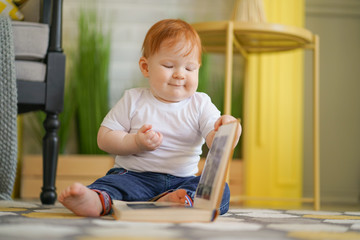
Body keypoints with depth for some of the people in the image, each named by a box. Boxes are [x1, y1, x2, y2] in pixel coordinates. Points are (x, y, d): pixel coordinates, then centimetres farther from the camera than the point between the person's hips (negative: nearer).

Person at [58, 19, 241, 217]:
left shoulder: (201, 104, 6)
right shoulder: (134, 100, 5)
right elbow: (104, 137, 3)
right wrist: (135, 142, -15)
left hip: (182, 181, 2)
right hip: (134, 176, -1)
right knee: (113, 182, -32)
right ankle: (97, 201, -63)